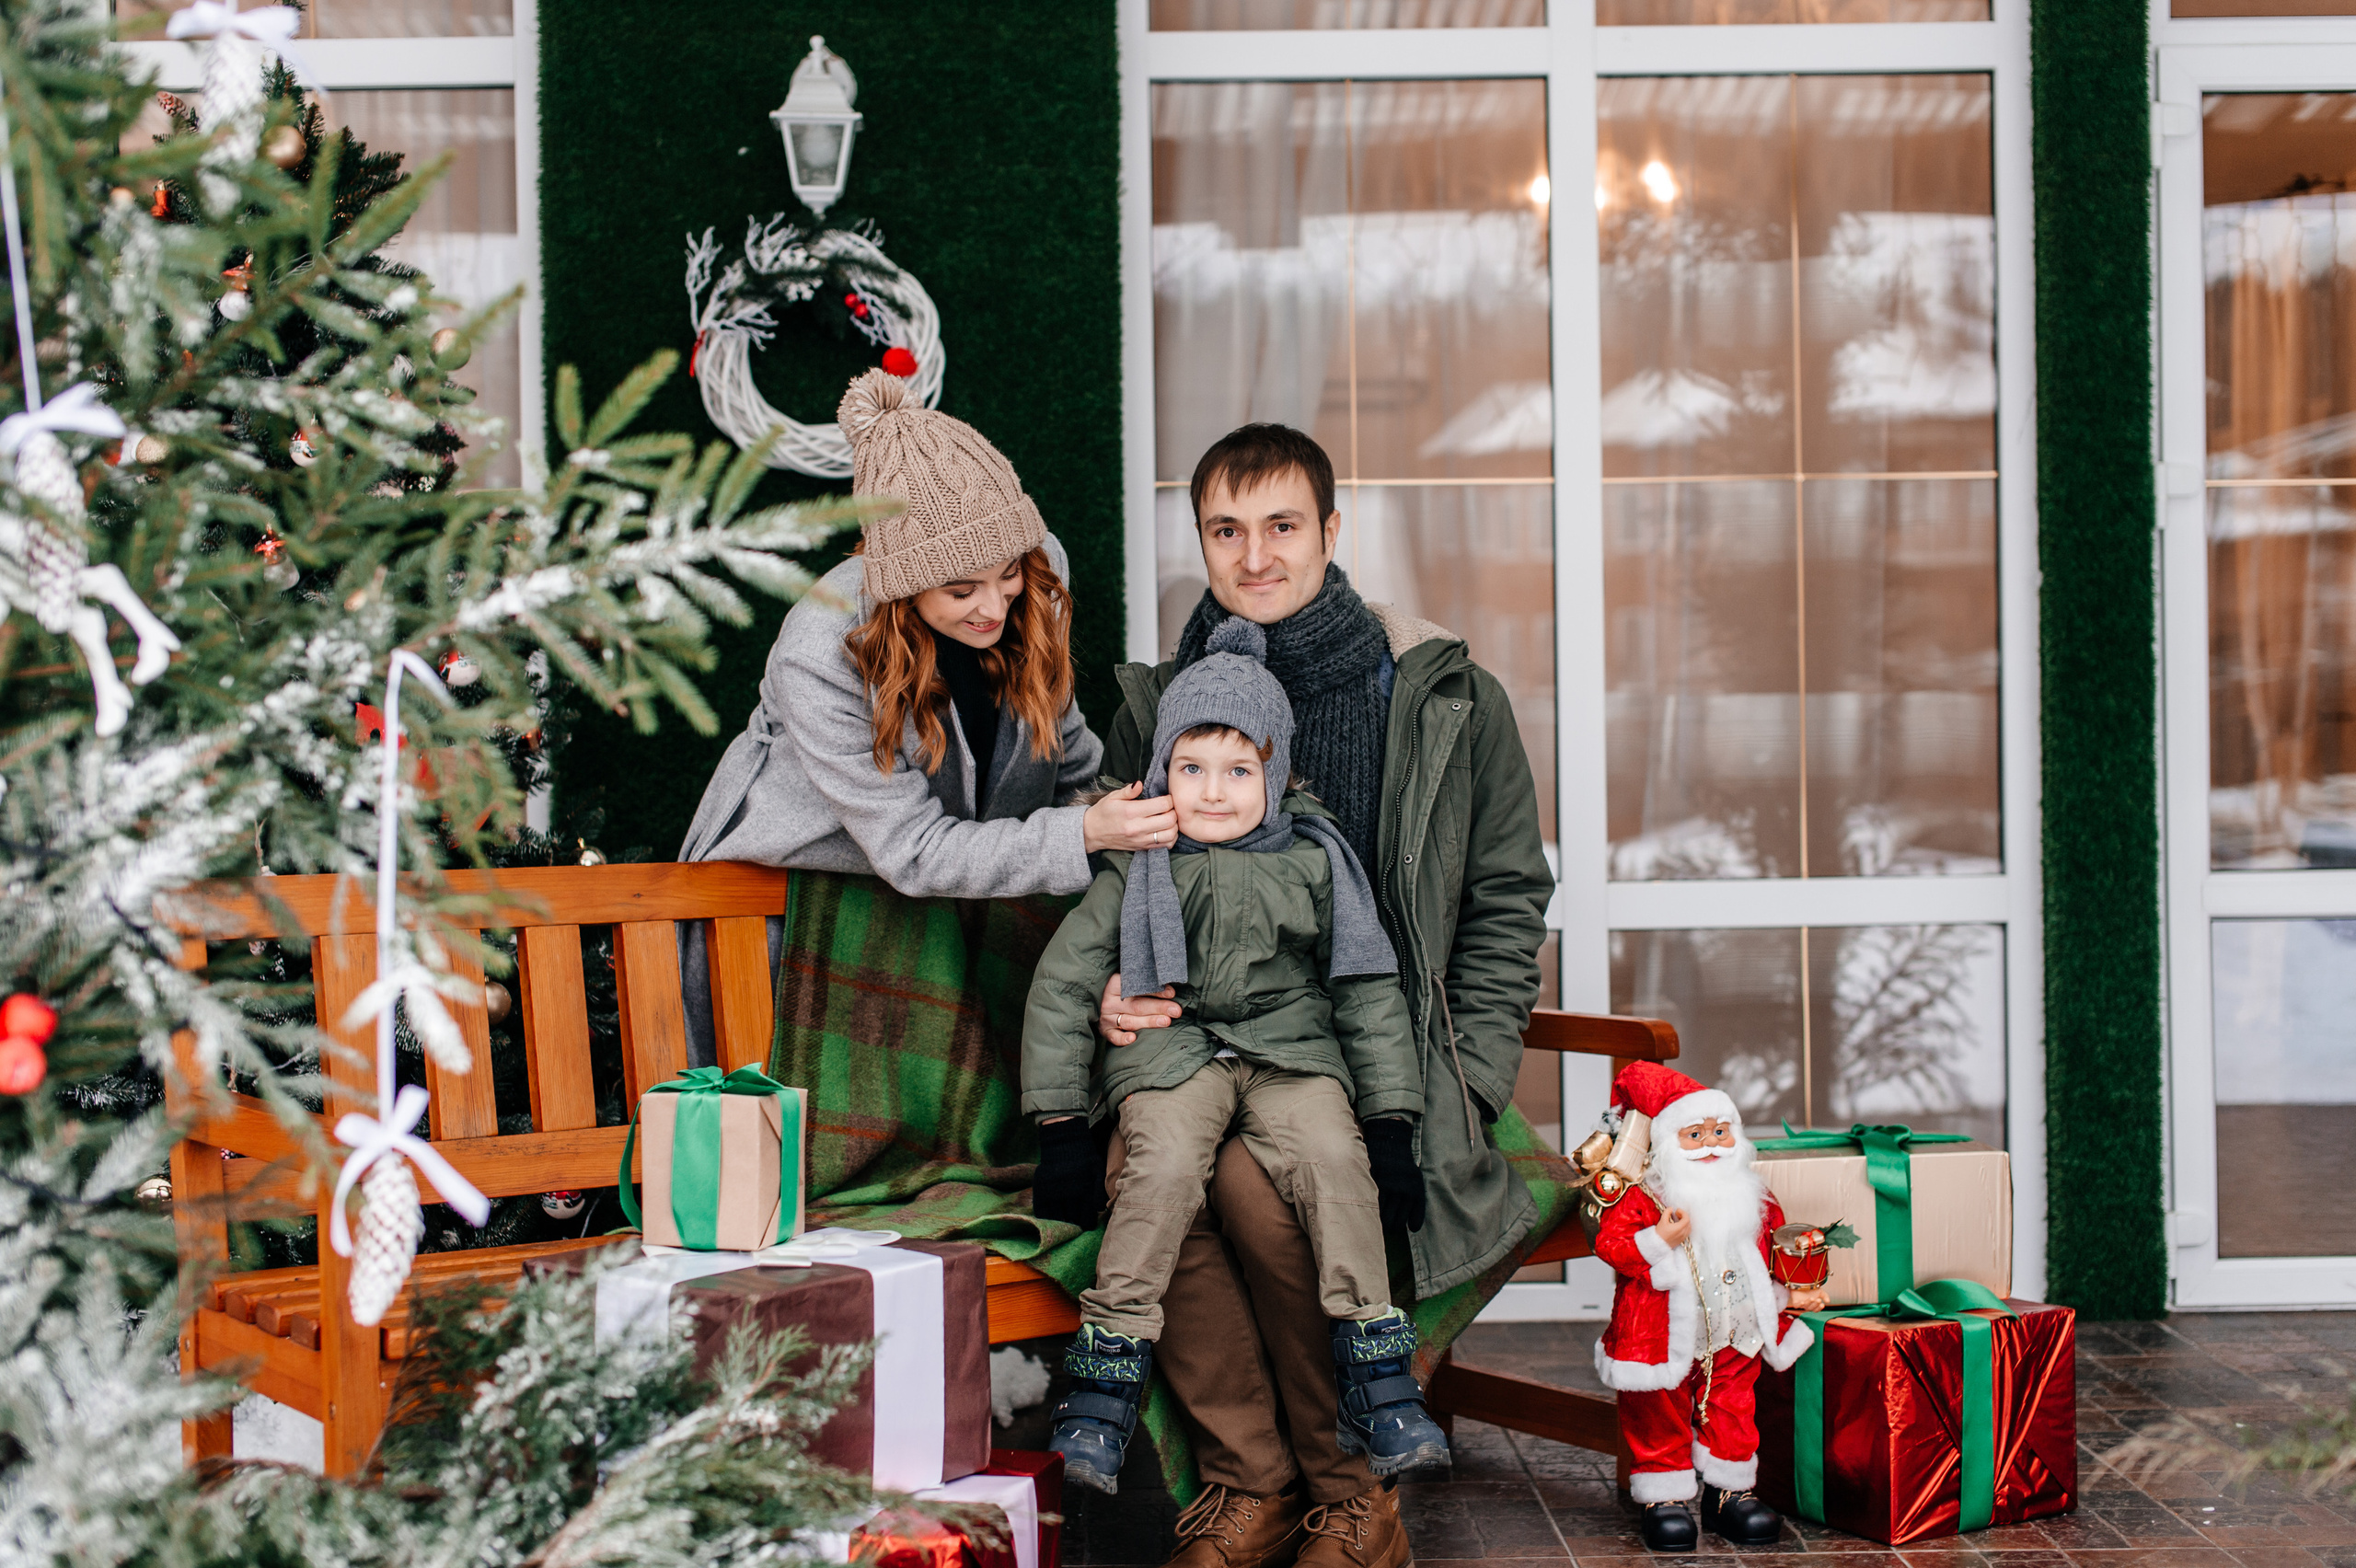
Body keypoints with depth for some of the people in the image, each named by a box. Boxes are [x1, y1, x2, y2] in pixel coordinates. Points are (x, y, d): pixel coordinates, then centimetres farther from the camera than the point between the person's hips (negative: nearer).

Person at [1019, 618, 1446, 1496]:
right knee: (1165, 1166, -30)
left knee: (1332, 1156, -28)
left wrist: (1392, 1124, 5)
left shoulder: (1313, 863, 10)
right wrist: (1059, 1128, -2)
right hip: (1169, 1051, -1)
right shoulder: (1137, 870, 7)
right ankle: (1105, 1379, -24)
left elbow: (1369, 993, 12)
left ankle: (1377, 1379, -21)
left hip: (1291, 1049, 1)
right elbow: (1062, 986, 5)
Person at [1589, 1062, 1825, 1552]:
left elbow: (1765, 1263, 19)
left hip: (1731, 1335, 4)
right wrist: (1658, 1240, -28)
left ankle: (1731, 1492, 23)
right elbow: (1609, 1245, -17)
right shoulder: (1641, 1198, -11)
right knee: (1660, 1417, 3)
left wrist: (1789, 1296, 14)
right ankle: (1663, 1497, 15)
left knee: (1731, 1412, 9)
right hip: (1664, 1336, -4)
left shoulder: (1753, 1201, 7)